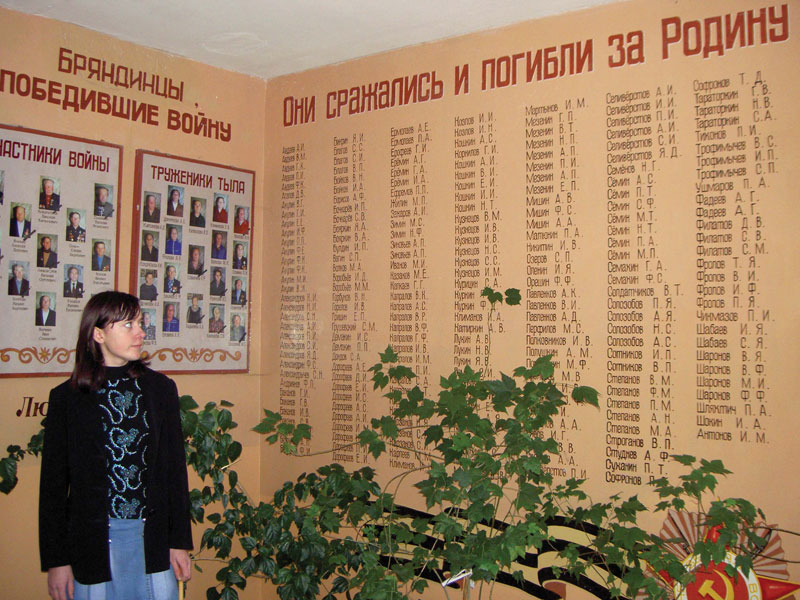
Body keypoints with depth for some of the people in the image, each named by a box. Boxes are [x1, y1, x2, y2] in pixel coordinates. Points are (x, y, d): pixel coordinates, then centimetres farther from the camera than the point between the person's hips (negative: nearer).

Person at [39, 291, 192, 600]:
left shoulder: (161, 389, 4)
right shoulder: (67, 397, -1)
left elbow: (175, 469, 7)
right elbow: (53, 483, 1)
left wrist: (180, 541, 4)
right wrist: (56, 559, -1)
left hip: (153, 541, 2)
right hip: (93, 543, -2)